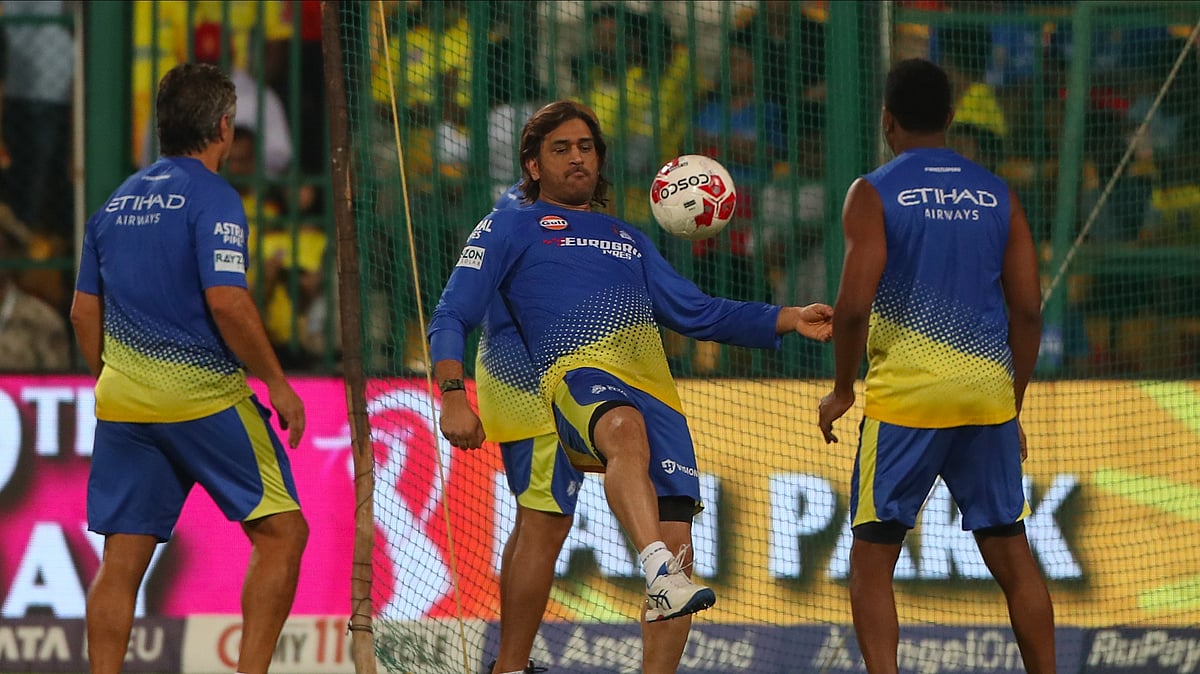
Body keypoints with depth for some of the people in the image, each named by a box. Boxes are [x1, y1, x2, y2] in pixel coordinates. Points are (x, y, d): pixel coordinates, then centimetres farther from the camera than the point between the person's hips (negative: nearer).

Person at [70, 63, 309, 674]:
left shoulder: (117, 202, 14)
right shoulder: (211, 198, -8)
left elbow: (84, 312, 16)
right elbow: (226, 303, -19)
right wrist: (278, 386, -11)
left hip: (120, 396, 7)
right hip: (202, 394, -7)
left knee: (121, 560, 5)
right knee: (281, 531, 1)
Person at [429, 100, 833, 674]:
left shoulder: (627, 240, 35)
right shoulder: (508, 229, 19)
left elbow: (697, 312, 34)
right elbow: (450, 319, 12)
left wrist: (789, 320, 23)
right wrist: (453, 396, -6)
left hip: (655, 390, 6)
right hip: (580, 374, -6)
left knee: (676, 545, -9)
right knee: (626, 428, -42)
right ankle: (660, 573, -62)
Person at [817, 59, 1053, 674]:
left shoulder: (874, 194, -4)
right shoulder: (998, 195, 9)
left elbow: (854, 305, -12)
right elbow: (1028, 310, 8)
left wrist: (841, 390, 2)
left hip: (905, 392, -4)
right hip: (989, 389, 4)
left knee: (872, 558, 3)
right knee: (1011, 554, 11)